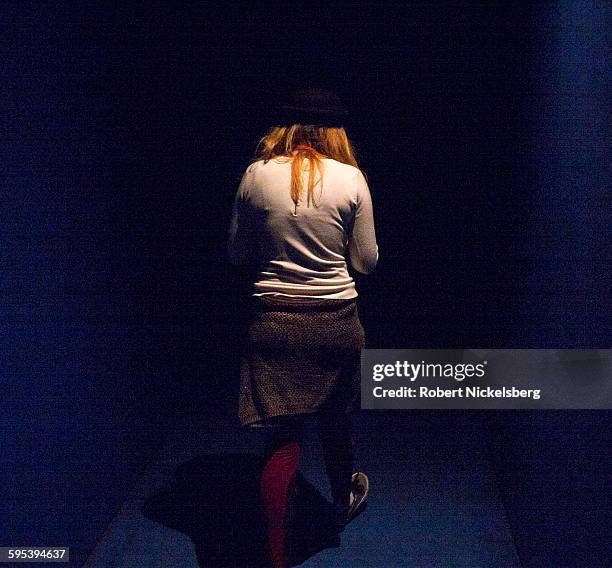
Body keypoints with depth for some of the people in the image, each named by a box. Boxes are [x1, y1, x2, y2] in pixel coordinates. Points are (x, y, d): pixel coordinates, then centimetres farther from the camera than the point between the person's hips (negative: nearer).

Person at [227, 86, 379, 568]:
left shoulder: (256, 175, -3)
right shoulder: (351, 178, -5)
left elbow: (237, 253, 6)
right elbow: (367, 262, 1)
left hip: (274, 320, 0)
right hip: (337, 320, 0)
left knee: (282, 437, 6)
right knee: (336, 419, 22)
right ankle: (344, 499, 49)